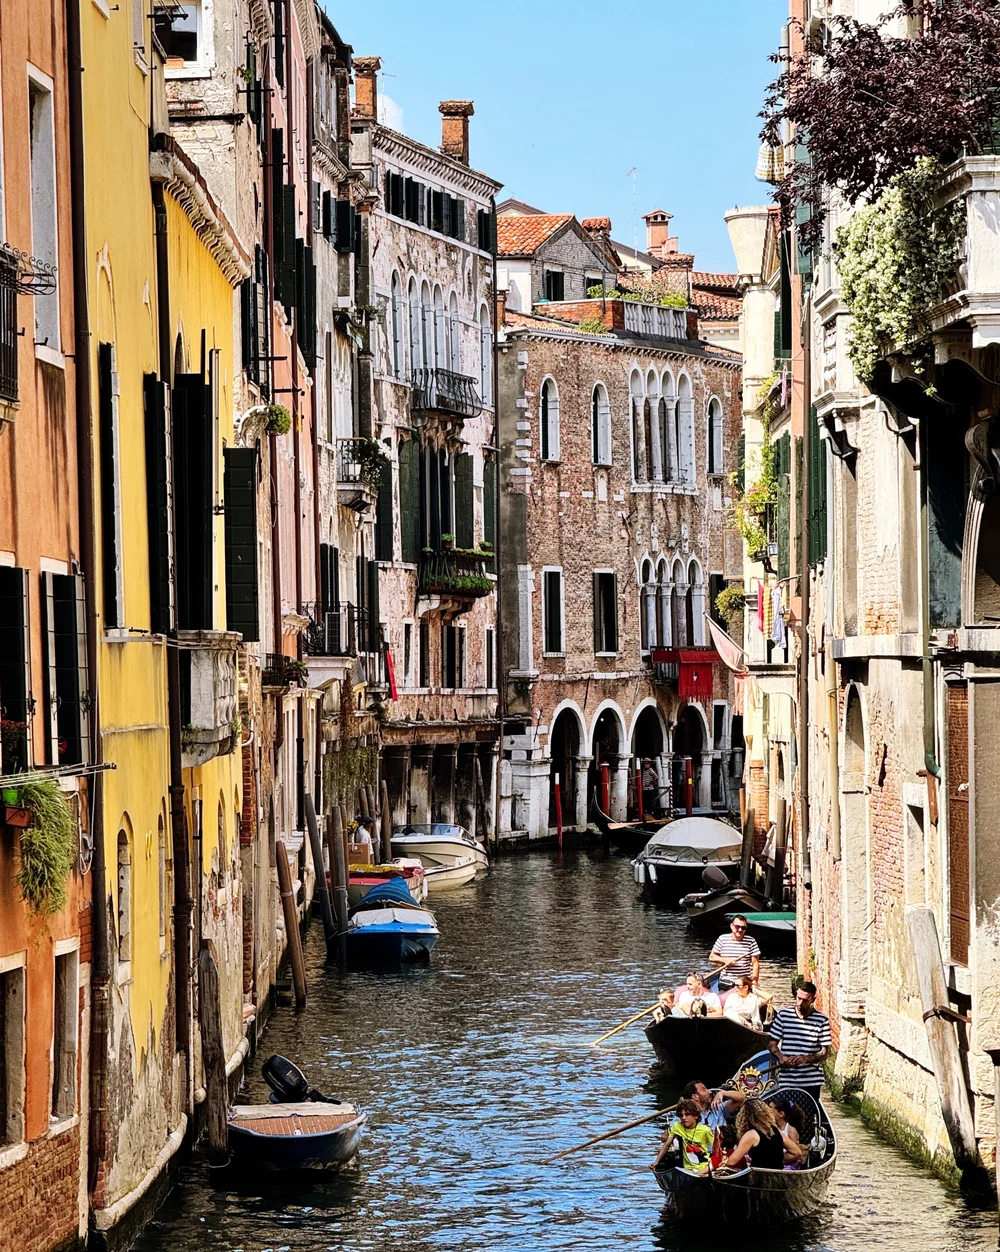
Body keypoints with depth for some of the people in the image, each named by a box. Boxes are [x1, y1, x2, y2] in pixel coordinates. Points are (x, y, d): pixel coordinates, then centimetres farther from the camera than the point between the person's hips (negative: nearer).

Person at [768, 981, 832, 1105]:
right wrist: (781, 1057, -12)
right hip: (786, 1080, 1)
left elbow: (825, 1052, 0)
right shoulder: (783, 1015, 5)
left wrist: (806, 1059, -17)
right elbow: (772, 1043, 9)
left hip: (812, 1081, -1)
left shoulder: (822, 1020, 1)